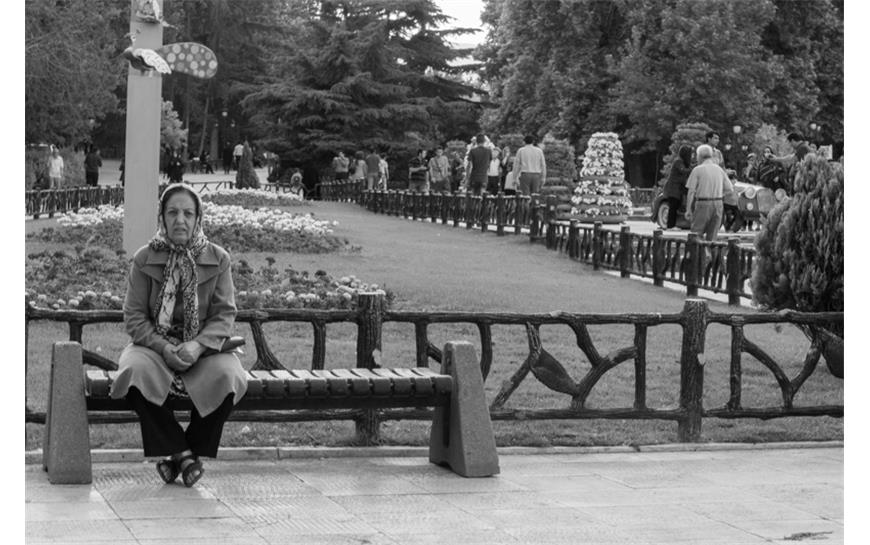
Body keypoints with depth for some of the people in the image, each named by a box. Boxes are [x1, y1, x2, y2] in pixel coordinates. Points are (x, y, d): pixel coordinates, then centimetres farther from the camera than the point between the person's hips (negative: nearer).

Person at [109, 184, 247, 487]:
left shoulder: (217, 259, 2)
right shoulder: (144, 260, 0)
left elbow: (225, 314, -3)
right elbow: (134, 317, -3)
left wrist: (199, 345, -23)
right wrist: (163, 348, -21)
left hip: (203, 347, 0)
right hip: (153, 345, 0)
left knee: (228, 375, -32)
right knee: (135, 371, -34)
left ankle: (195, 449, -9)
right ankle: (179, 451, -21)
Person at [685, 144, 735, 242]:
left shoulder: (697, 170, -3)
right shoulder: (719, 170, 10)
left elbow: (691, 192, -8)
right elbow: (730, 191, 9)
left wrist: (688, 210, -5)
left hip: (703, 204, -5)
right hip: (718, 205, 5)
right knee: (711, 238, 9)